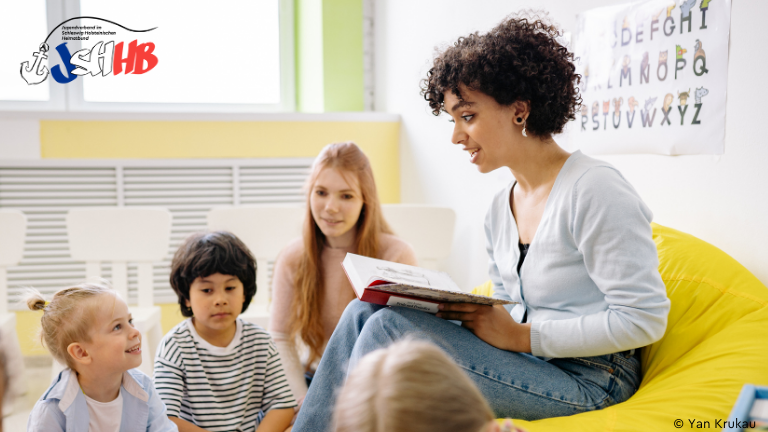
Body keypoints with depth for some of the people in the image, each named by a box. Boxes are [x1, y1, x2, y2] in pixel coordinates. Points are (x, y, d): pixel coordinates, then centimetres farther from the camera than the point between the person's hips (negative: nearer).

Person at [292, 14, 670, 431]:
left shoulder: (594, 190, -14)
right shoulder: (499, 209, 11)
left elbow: (644, 319, -18)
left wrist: (521, 336, -18)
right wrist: (452, 309, -4)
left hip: (584, 381, -7)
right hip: (523, 364, 8)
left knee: (391, 328, -22)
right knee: (364, 311, -9)